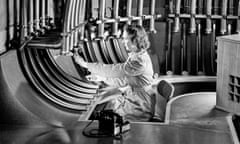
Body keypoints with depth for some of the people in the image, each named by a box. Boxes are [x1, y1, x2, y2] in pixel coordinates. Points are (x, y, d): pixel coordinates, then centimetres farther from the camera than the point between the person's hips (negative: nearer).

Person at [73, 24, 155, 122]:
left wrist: (85, 64, -20)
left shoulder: (140, 61, -27)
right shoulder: (135, 56, 7)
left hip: (141, 109, -9)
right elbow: (123, 81, 12)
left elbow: (113, 70, -26)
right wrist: (102, 78, 4)